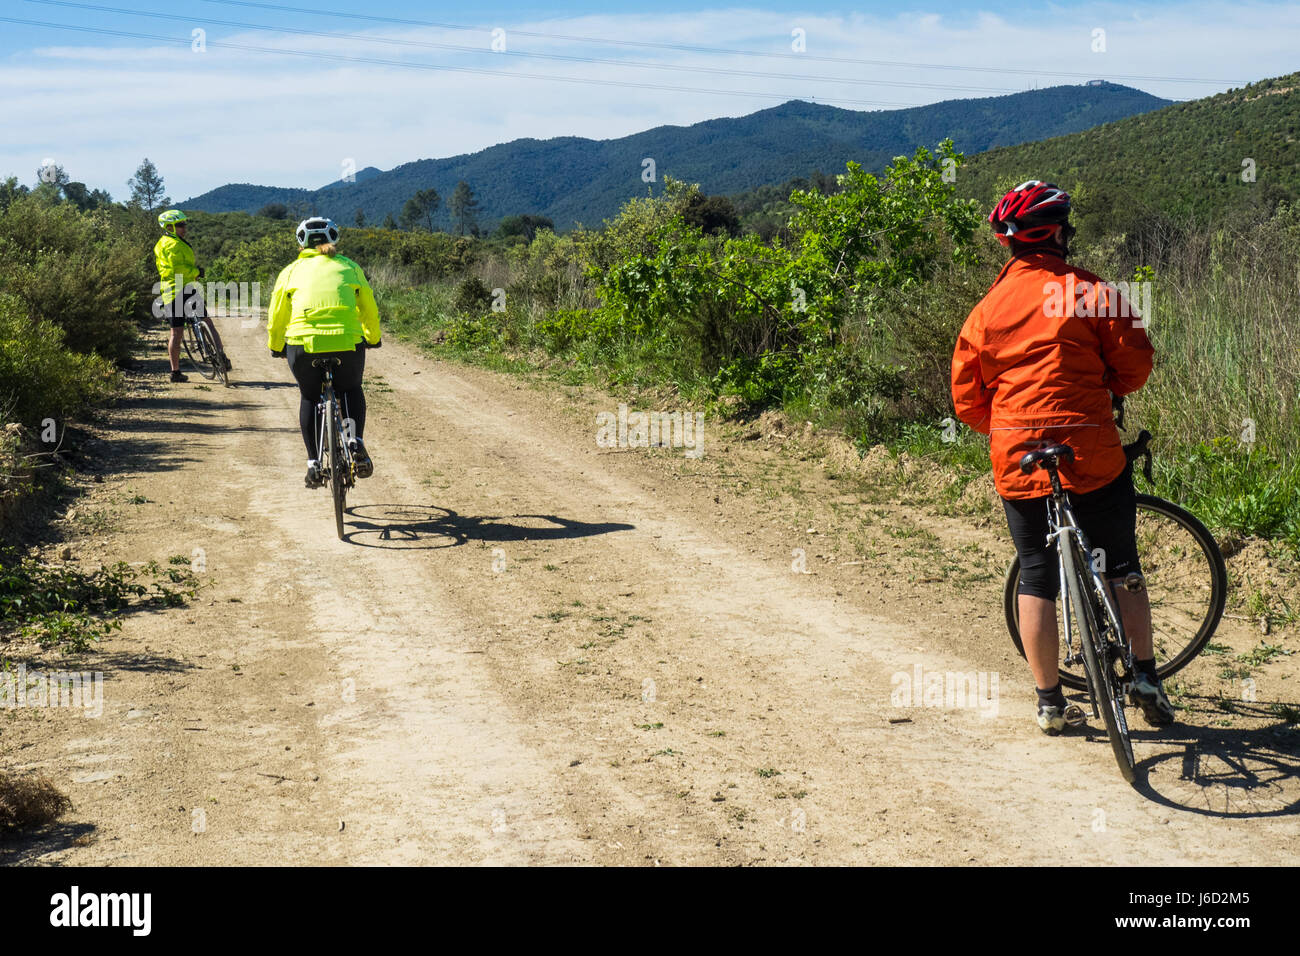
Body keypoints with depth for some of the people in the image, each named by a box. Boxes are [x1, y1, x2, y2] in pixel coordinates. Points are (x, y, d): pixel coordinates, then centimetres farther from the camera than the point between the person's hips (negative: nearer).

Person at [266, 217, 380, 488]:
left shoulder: (291, 270, 16)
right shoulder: (350, 267, 18)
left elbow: (276, 317, 18)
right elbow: (370, 310, 22)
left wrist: (276, 347, 35)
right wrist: (373, 339, 39)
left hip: (302, 343, 0)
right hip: (347, 342, 0)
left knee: (309, 397, 23)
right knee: (351, 389, 28)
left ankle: (313, 463, 19)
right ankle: (355, 443, 6)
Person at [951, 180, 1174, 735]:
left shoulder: (985, 310, 6)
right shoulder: (1090, 293, -5)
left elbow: (967, 402, 7)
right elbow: (1136, 364, -3)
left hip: (1015, 458, 3)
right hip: (1092, 454, -2)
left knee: (1035, 578, 11)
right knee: (1121, 567, 15)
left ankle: (1049, 700, 13)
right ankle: (1145, 675, 16)